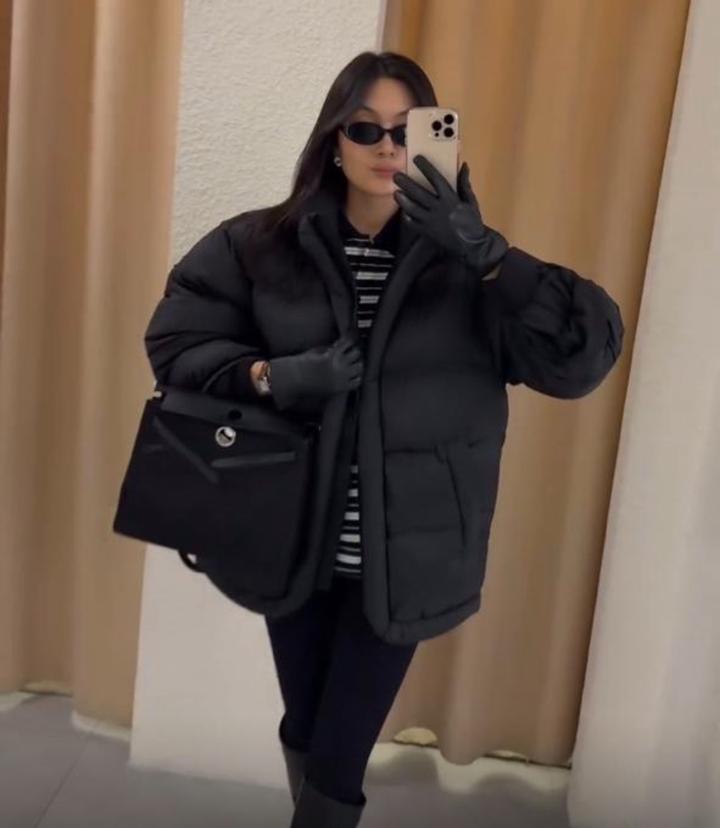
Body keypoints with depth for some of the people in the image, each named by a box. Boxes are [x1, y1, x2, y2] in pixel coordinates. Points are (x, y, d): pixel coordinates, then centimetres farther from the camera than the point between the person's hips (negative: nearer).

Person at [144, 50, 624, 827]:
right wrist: (271, 375, -18)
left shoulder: (459, 262, -7)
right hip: (293, 544, 2)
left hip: (400, 560, -1)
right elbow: (175, 341, 0)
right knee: (303, 730, 22)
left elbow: (585, 354, -15)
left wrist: (489, 258, -30)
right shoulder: (262, 245, -4)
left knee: (339, 758, 7)